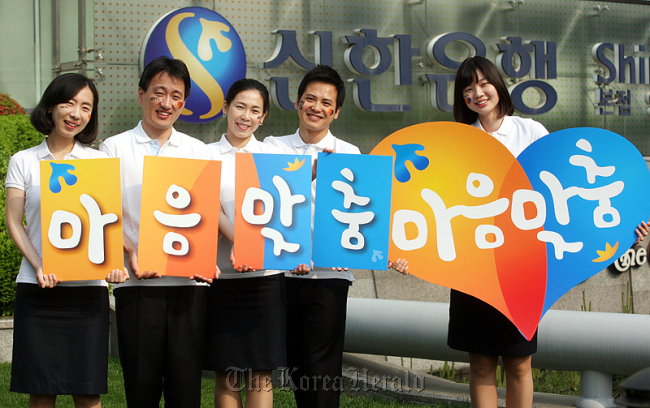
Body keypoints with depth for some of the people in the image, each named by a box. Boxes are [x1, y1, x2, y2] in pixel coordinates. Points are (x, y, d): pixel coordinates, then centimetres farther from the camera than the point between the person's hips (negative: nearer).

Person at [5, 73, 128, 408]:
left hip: (88, 288, 0)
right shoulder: (23, 162, 9)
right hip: (36, 289, 0)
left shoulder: (99, 161, 11)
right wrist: (39, 267, -13)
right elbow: (14, 222, 3)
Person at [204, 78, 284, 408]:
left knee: (261, 374, 1)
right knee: (226, 375, 2)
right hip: (221, 273, 0)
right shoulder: (207, 155, 8)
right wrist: (238, 242, -25)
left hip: (266, 274, 1)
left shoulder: (272, 155, 10)